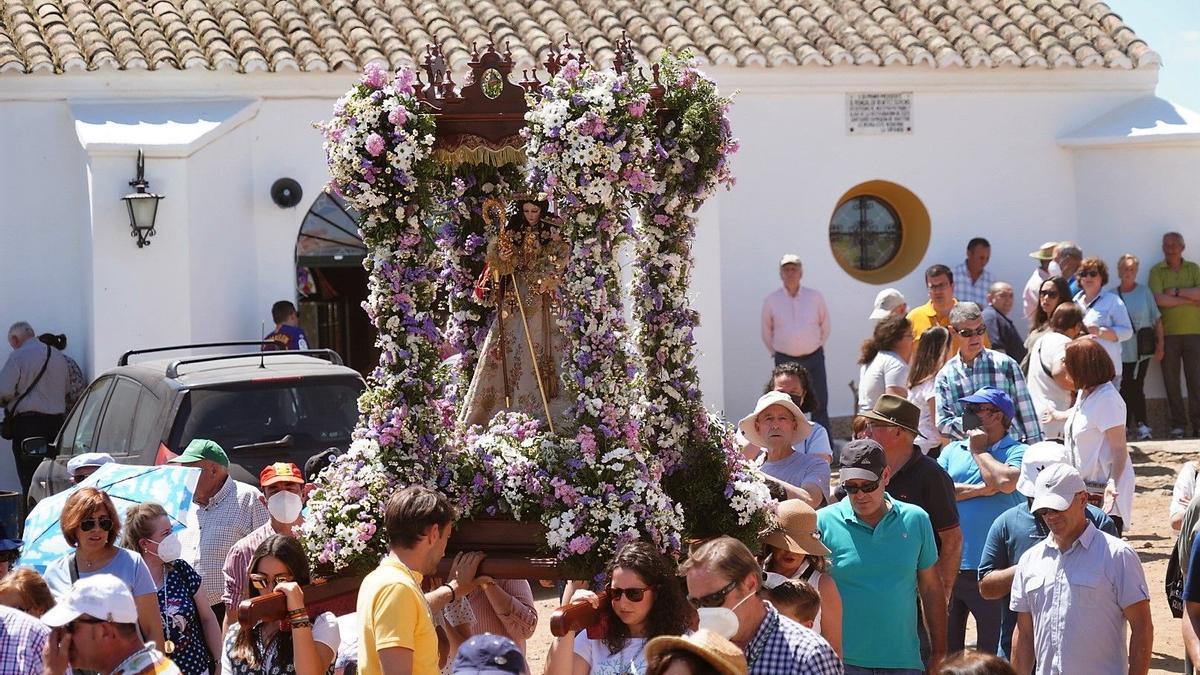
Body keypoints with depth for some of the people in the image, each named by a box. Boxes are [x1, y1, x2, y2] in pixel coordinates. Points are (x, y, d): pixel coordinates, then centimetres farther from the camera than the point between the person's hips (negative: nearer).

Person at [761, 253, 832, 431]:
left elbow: (825, 326, 13)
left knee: (820, 406, 1)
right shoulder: (771, 301, 1)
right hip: (784, 360, -1)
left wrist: (816, 346, 12)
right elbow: (766, 332, 12)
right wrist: (775, 352, 10)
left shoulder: (815, 297, 2)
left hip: (814, 358, 1)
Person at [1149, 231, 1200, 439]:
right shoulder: (1156, 271, 4)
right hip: (1168, 334, -1)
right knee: (1171, 380, 2)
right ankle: (1178, 424, 9)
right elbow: (1159, 299, -11)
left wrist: (1176, 292, -11)